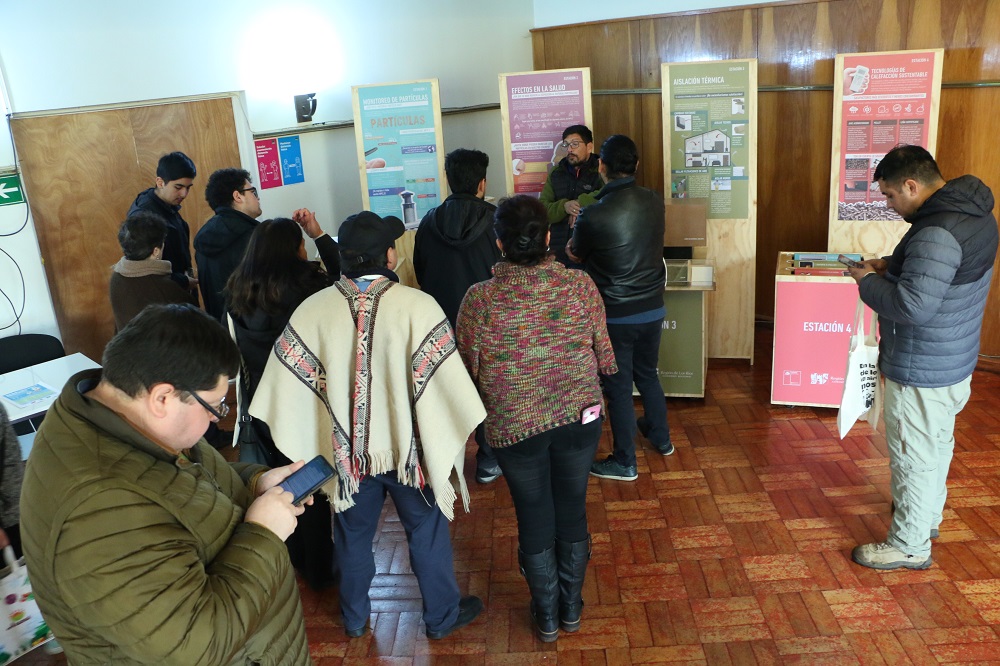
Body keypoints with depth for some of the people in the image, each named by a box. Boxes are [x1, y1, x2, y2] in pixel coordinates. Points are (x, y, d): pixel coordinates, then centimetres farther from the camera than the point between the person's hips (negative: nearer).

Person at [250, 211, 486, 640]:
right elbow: (445, 382, -20)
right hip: (408, 448, -2)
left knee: (353, 535, 22)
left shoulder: (312, 311, -12)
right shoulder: (418, 306, -21)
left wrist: (306, 447, 6)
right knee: (427, 532, 17)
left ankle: (354, 617, 41)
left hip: (347, 451, 3)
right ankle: (442, 616, 35)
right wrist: (447, 443, -6)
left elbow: (289, 387, -7)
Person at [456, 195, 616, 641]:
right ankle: (571, 609, 37)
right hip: (578, 418, 2)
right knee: (572, 510, 19)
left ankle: (546, 616, 34)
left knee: (534, 516, 16)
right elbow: (603, 353, -1)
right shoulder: (580, 285, -12)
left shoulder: (479, 299, -16)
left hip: (514, 425, -1)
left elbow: (469, 370, -5)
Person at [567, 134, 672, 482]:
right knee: (648, 374, 25)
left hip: (616, 315, -5)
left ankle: (625, 463, 20)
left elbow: (576, 256, -3)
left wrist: (574, 245, 21)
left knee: (618, 387, 8)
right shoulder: (655, 202, -5)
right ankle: (661, 437, 44)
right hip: (653, 308, 6)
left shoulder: (594, 215, -21)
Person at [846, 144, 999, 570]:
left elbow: (913, 306, -34)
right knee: (938, 443, 25)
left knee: (914, 454, 4)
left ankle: (909, 545, 20)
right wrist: (890, 265, 6)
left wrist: (869, 282, -18)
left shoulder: (937, 232, -29)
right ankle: (928, 515, 45)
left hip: (922, 371, -10)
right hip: (956, 360, 10)